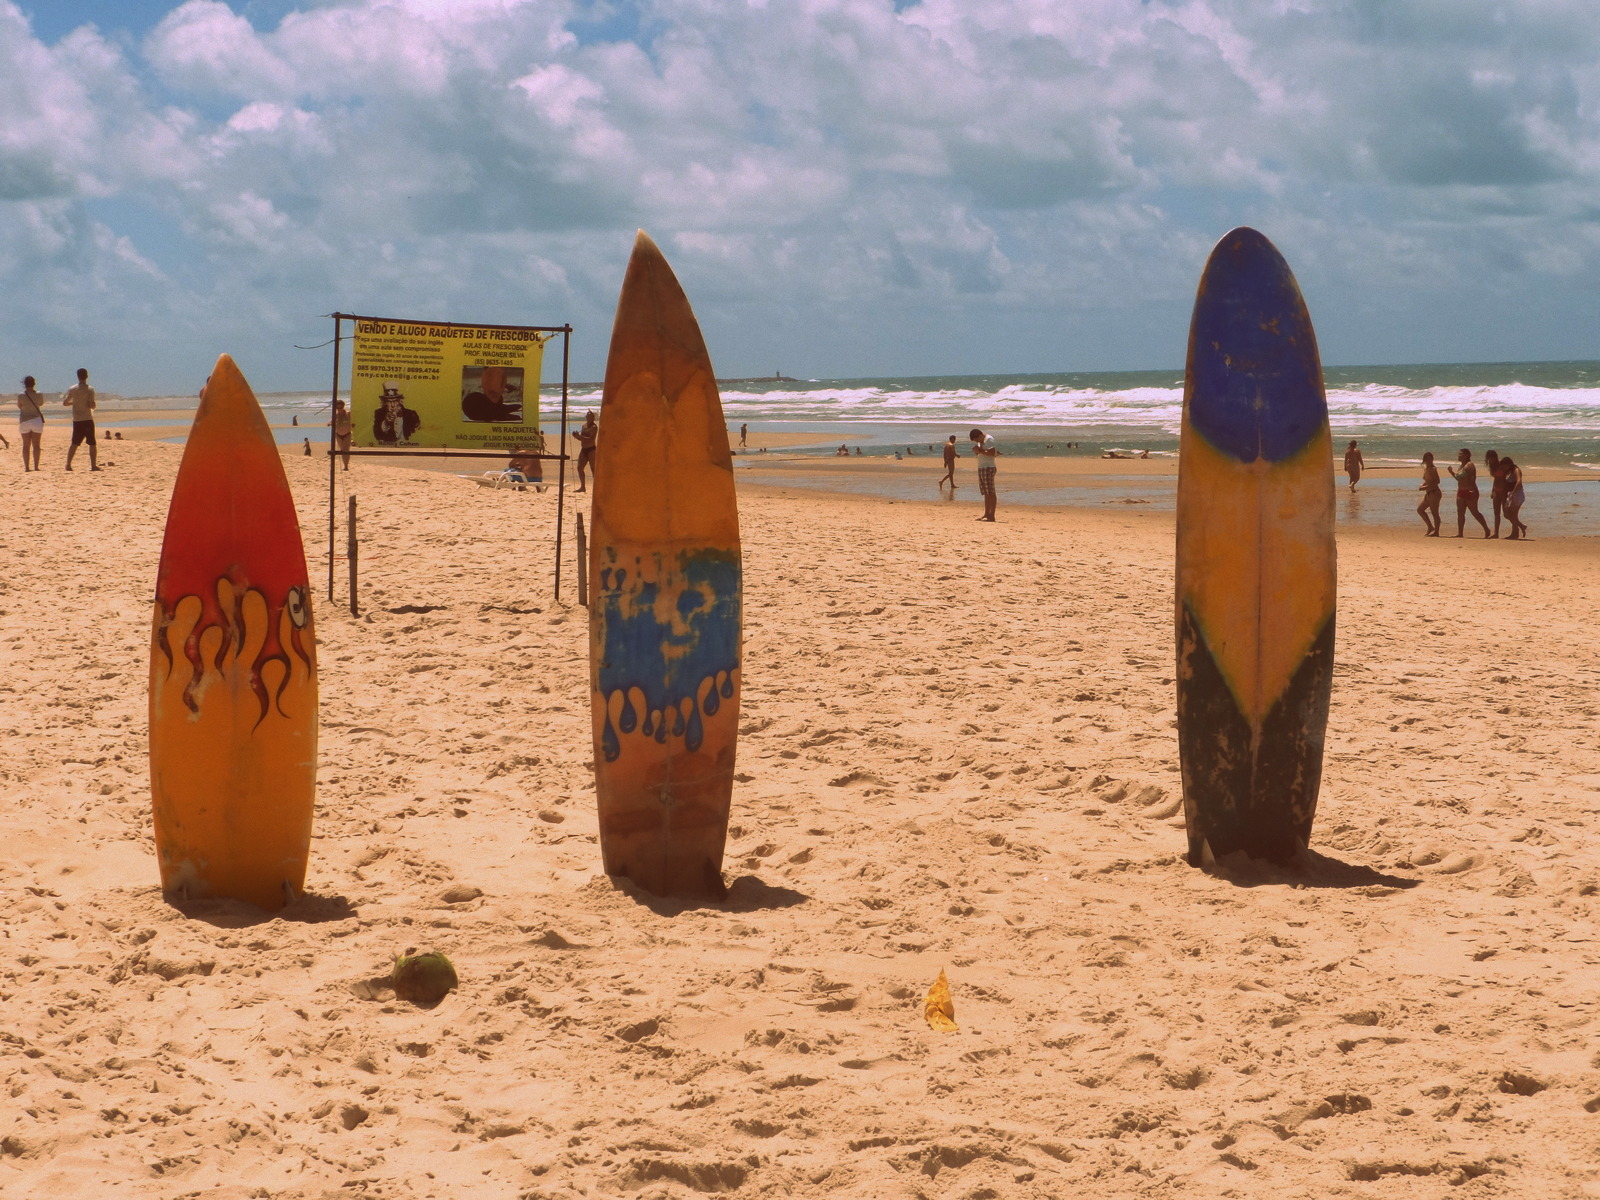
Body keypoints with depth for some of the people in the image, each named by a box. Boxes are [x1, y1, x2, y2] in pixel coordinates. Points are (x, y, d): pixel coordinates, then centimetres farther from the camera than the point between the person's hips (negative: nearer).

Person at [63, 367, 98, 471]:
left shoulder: (72, 389, 2)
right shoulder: (89, 389, -9)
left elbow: (64, 403, 2)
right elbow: (91, 405, -16)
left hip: (76, 420, 4)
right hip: (87, 420, -4)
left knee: (75, 443, 10)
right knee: (92, 443, 3)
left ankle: (68, 464, 3)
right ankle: (93, 465, 0)